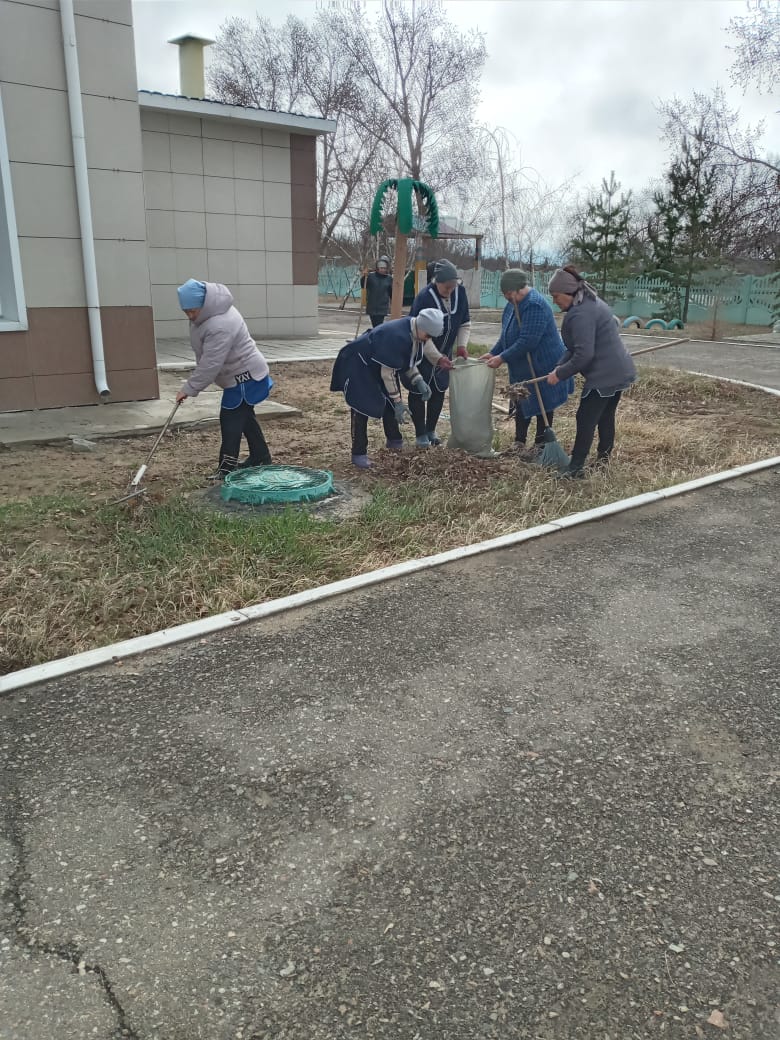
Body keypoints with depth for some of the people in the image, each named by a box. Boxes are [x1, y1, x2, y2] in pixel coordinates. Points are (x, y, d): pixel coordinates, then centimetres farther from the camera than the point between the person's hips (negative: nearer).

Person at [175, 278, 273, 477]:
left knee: (230, 418, -8)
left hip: (245, 375, -11)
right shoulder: (205, 313, -1)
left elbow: (210, 364, -30)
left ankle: (228, 466, -3)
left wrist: (189, 389, -24)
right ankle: (261, 457, 30)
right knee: (245, 416, 19)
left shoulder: (220, 326, -32)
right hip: (242, 373, 11)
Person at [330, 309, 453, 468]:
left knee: (391, 404, 12)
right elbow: (387, 374, -30)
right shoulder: (396, 336, -37)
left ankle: (395, 442, 29)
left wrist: (419, 381, -10)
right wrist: (398, 402, -24)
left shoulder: (415, 331, -11)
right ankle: (359, 453, -6)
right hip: (359, 365, -9)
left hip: (380, 364, 9)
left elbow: (408, 360, 4)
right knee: (362, 408, -12)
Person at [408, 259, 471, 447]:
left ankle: (431, 431, 25)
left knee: (438, 392, 11)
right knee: (418, 392, 1)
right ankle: (421, 434, 12)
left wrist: (461, 345, -7)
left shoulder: (460, 293, -9)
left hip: (444, 353, 6)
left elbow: (465, 323, 6)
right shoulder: (424, 298, -27)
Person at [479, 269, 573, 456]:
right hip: (522, 368, 9)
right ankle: (519, 442, 25)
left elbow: (527, 341, -30)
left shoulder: (535, 305, -24)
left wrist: (502, 358, -24)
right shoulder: (514, 303, 6)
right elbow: (507, 335, 17)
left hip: (543, 366, -9)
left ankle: (541, 444, 16)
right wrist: (493, 353, 6)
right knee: (522, 404, 14)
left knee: (543, 405, 4)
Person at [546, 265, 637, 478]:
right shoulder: (590, 302, 13)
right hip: (619, 370, 10)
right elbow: (576, 347, 15)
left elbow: (583, 354, -26)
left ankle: (576, 467, -1)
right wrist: (559, 367, 3)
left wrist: (560, 374, -15)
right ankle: (604, 455, 33)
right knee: (606, 415, 20)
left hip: (605, 376, -10)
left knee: (586, 419, -4)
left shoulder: (580, 313, -22)